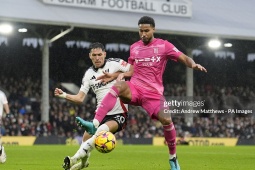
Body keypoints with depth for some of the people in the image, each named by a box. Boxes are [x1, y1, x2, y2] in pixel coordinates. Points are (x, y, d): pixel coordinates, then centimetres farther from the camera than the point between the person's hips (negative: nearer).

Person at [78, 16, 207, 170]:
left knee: (166, 120, -20)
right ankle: (95, 124, -43)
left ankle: (173, 158, 4)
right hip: (134, 88, 2)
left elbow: (184, 58, -3)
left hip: (154, 92, -2)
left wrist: (193, 64, -25)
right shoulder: (134, 47, 13)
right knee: (118, 86, -32)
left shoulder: (164, 46, 2)